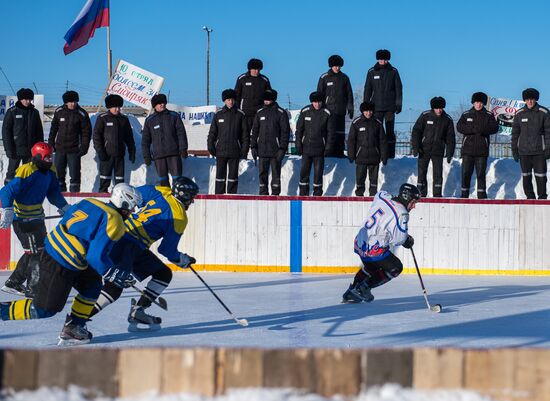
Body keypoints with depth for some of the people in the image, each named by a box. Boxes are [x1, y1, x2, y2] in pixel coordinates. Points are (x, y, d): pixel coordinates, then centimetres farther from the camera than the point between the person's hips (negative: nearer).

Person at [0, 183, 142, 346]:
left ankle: (72, 329, 20)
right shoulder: (114, 222, -12)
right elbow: (96, 256, -18)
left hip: (51, 249, 9)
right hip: (61, 266, -9)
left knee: (93, 284, 20)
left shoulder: (89, 203, 11)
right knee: (43, 310, 1)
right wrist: (113, 273, -4)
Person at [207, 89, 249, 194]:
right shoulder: (218, 114, 6)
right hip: (221, 150, 1)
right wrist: (210, 145, 1)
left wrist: (244, 149, 0)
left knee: (233, 175, 2)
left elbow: (245, 133, 6)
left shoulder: (240, 114, 4)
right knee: (220, 174, 2)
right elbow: (212, 132, 9)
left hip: (235, 151, -1)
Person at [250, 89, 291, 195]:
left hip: (275, 150, -4)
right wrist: (253, 146, 7)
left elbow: (285, 132, -3)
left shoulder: (281, 113, -1)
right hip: (262, 150, 4)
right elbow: (254, 131, 16)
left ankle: (275, 193, 3)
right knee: (262, 173, 4)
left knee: (276, 173, -1)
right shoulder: (260, 113, 12)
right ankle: (263, 193, 9)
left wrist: (282, 148, -10)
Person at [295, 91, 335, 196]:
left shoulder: (327, 113, -1)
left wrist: (328, 147, -5)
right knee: (304, 170, 1)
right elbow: (299, 129, 7)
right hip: (306, 147, 1)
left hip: (319, 148, -1)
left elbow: (330, 131, 2)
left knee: (318, 171, 1)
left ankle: (317, 193, 10)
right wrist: (298, 144, 1)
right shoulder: (305, 112, 2)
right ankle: (303, 193, 9)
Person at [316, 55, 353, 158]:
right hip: (329, 109, -3)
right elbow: (319, 94, 5)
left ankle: (339, 151, 6)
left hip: (341, 110, 3)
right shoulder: (324, 78, 3)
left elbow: (349, 94, 14)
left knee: (340, 131, 2)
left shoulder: (344, 78, 11)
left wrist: (350, 107, 7)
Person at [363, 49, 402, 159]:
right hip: (377, 107, 1)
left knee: (390, 131, 0)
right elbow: (367, 89, 9)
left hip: (390, 107, -1)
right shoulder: (372, 72, 6)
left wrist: (399, 104, -1)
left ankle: (390, 154, 1)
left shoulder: (393, 71, 4)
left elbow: (398, 88, 6)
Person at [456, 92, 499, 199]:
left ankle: (481, 194, 4)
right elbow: (459, 127, -3)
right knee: (466, 173, -1)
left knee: (481, 173, 0)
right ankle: (464, 194, 5)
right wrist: (473, 129, -16)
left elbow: (495, 128, -3)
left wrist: (483, 129, -21)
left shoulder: (489, 115, 9)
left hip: (482, 150, -1)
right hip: (467, 149, 1)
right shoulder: (466, 115, 10)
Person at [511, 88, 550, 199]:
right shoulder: (519, 114, 6)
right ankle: (530, 197, 14)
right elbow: (515, 133, 11)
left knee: (540, 176, -3)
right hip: (523, 151, 2)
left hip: (539, 151, -2)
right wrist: (514, 150, 7)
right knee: (526, 177, 6)